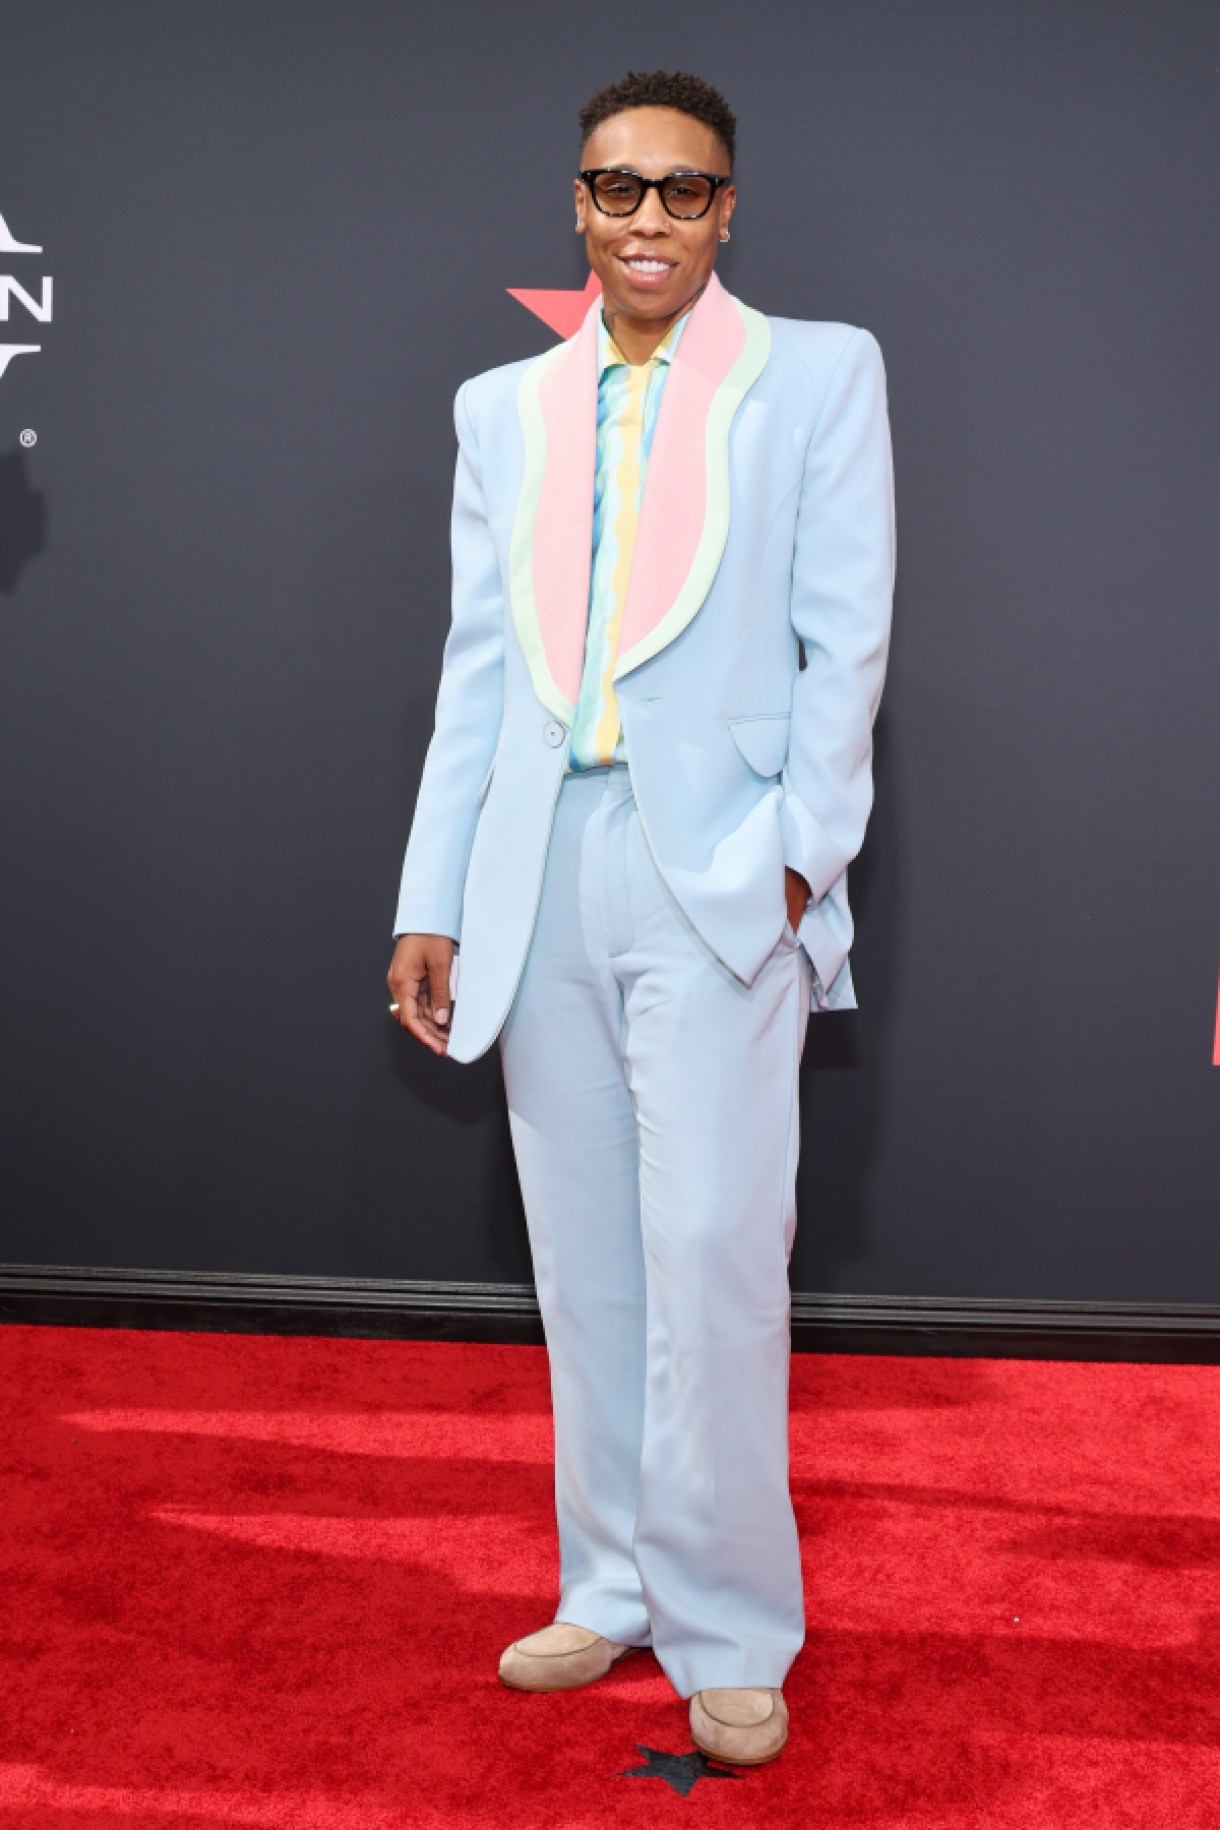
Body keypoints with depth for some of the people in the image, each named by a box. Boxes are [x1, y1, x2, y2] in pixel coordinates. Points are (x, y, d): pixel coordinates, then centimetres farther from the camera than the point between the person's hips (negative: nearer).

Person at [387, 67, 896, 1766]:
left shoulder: (818, 373, 7)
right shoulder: (503, 408, 17)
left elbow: (848, 638, 1)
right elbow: (477, 666, 14)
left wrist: (801, 852, -10)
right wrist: (434, 899, 8)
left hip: (721, 872, -4)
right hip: (542, 874, 4)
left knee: (711, 1258, -7)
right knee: (584, 1261, 9)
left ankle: (730, 1635, 8)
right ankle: (616, 1586, 24)